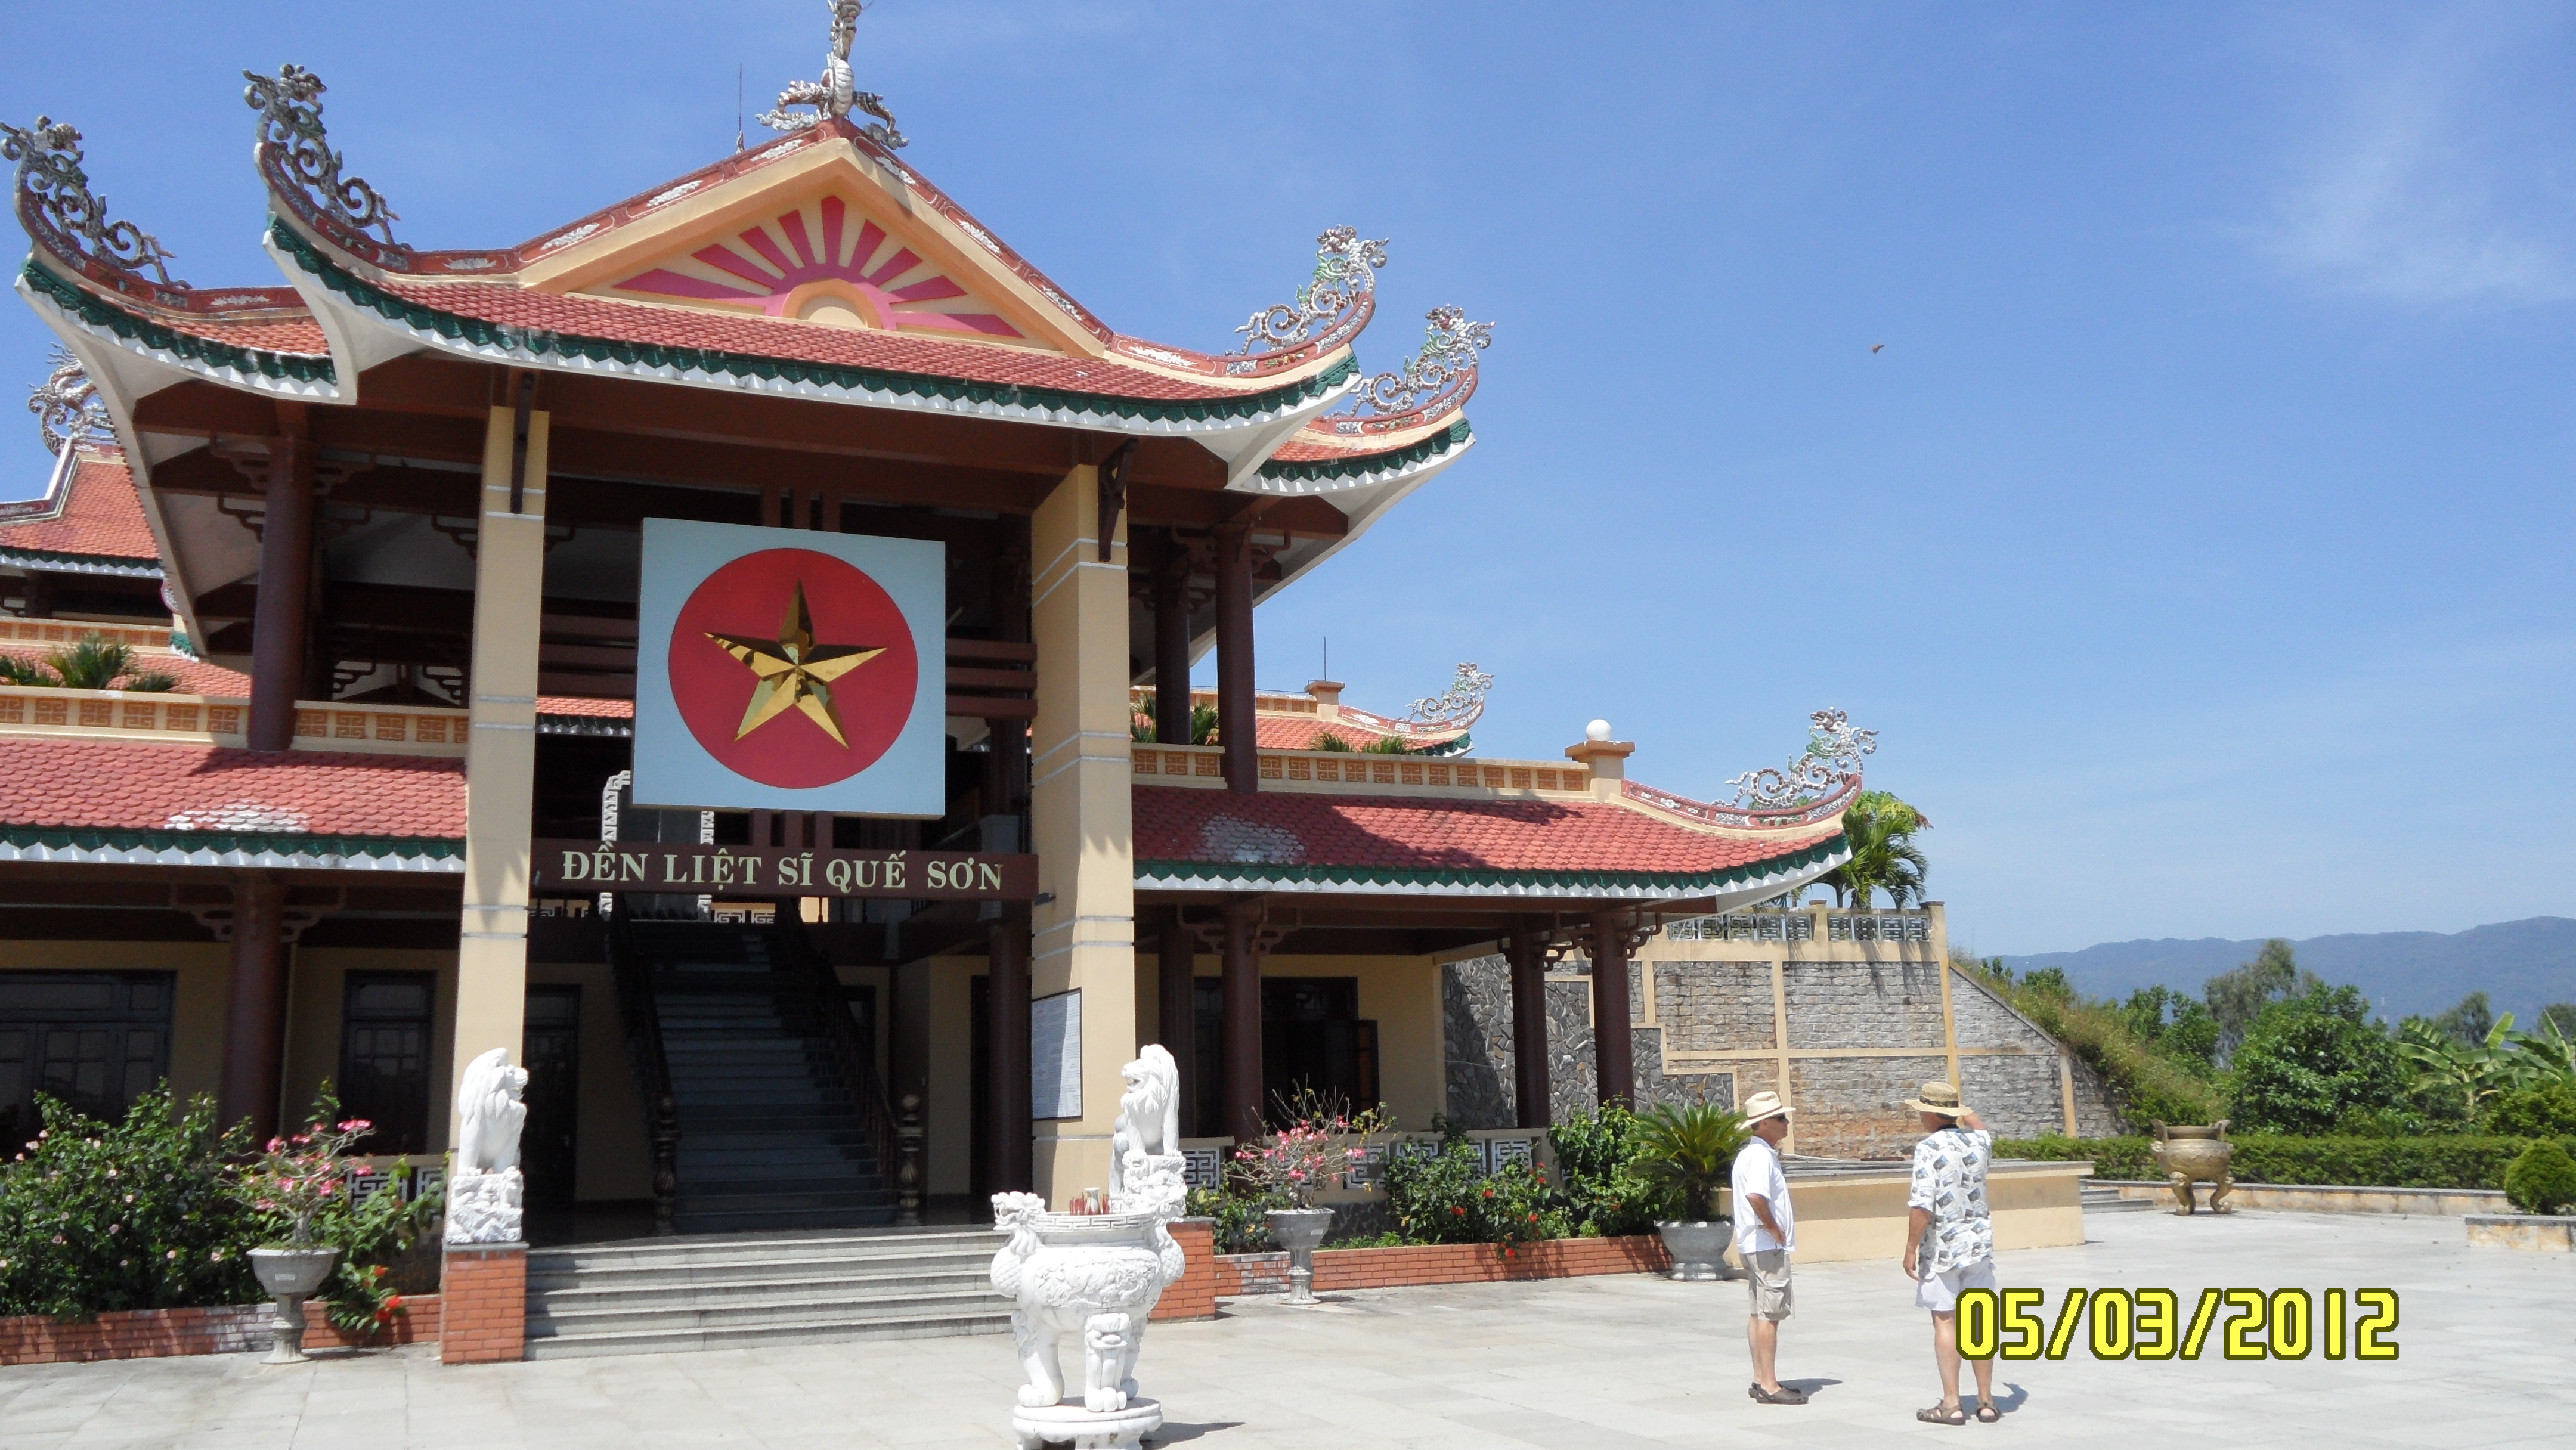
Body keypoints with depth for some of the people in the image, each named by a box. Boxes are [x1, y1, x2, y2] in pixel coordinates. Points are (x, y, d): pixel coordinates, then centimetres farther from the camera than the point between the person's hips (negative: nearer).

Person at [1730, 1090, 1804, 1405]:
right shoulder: (1761, 1155, -17)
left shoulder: (1751, 1153, 16)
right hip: (1768, 1245, -11)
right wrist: (1774, 1228, -21)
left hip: (1756, 1245, 11)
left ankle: (1761, 1380, 18)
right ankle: (1769, 1386, -7)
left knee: (1760, 1313, 13)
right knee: (1770, 1314, -8)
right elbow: (1756, 1196, -33)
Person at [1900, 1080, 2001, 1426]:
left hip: (1942, 1248, -5)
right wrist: (1964, 1112, 40)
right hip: (1980, 1243, 5)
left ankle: (1951, 1405, 2)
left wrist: (1911, 1249, -12)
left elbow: (1922, 1206, -20)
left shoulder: (1928, 1148, -15)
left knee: (1945, 1322, 2)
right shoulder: (1978, 1141, 3)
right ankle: (1986, 1402, 17)